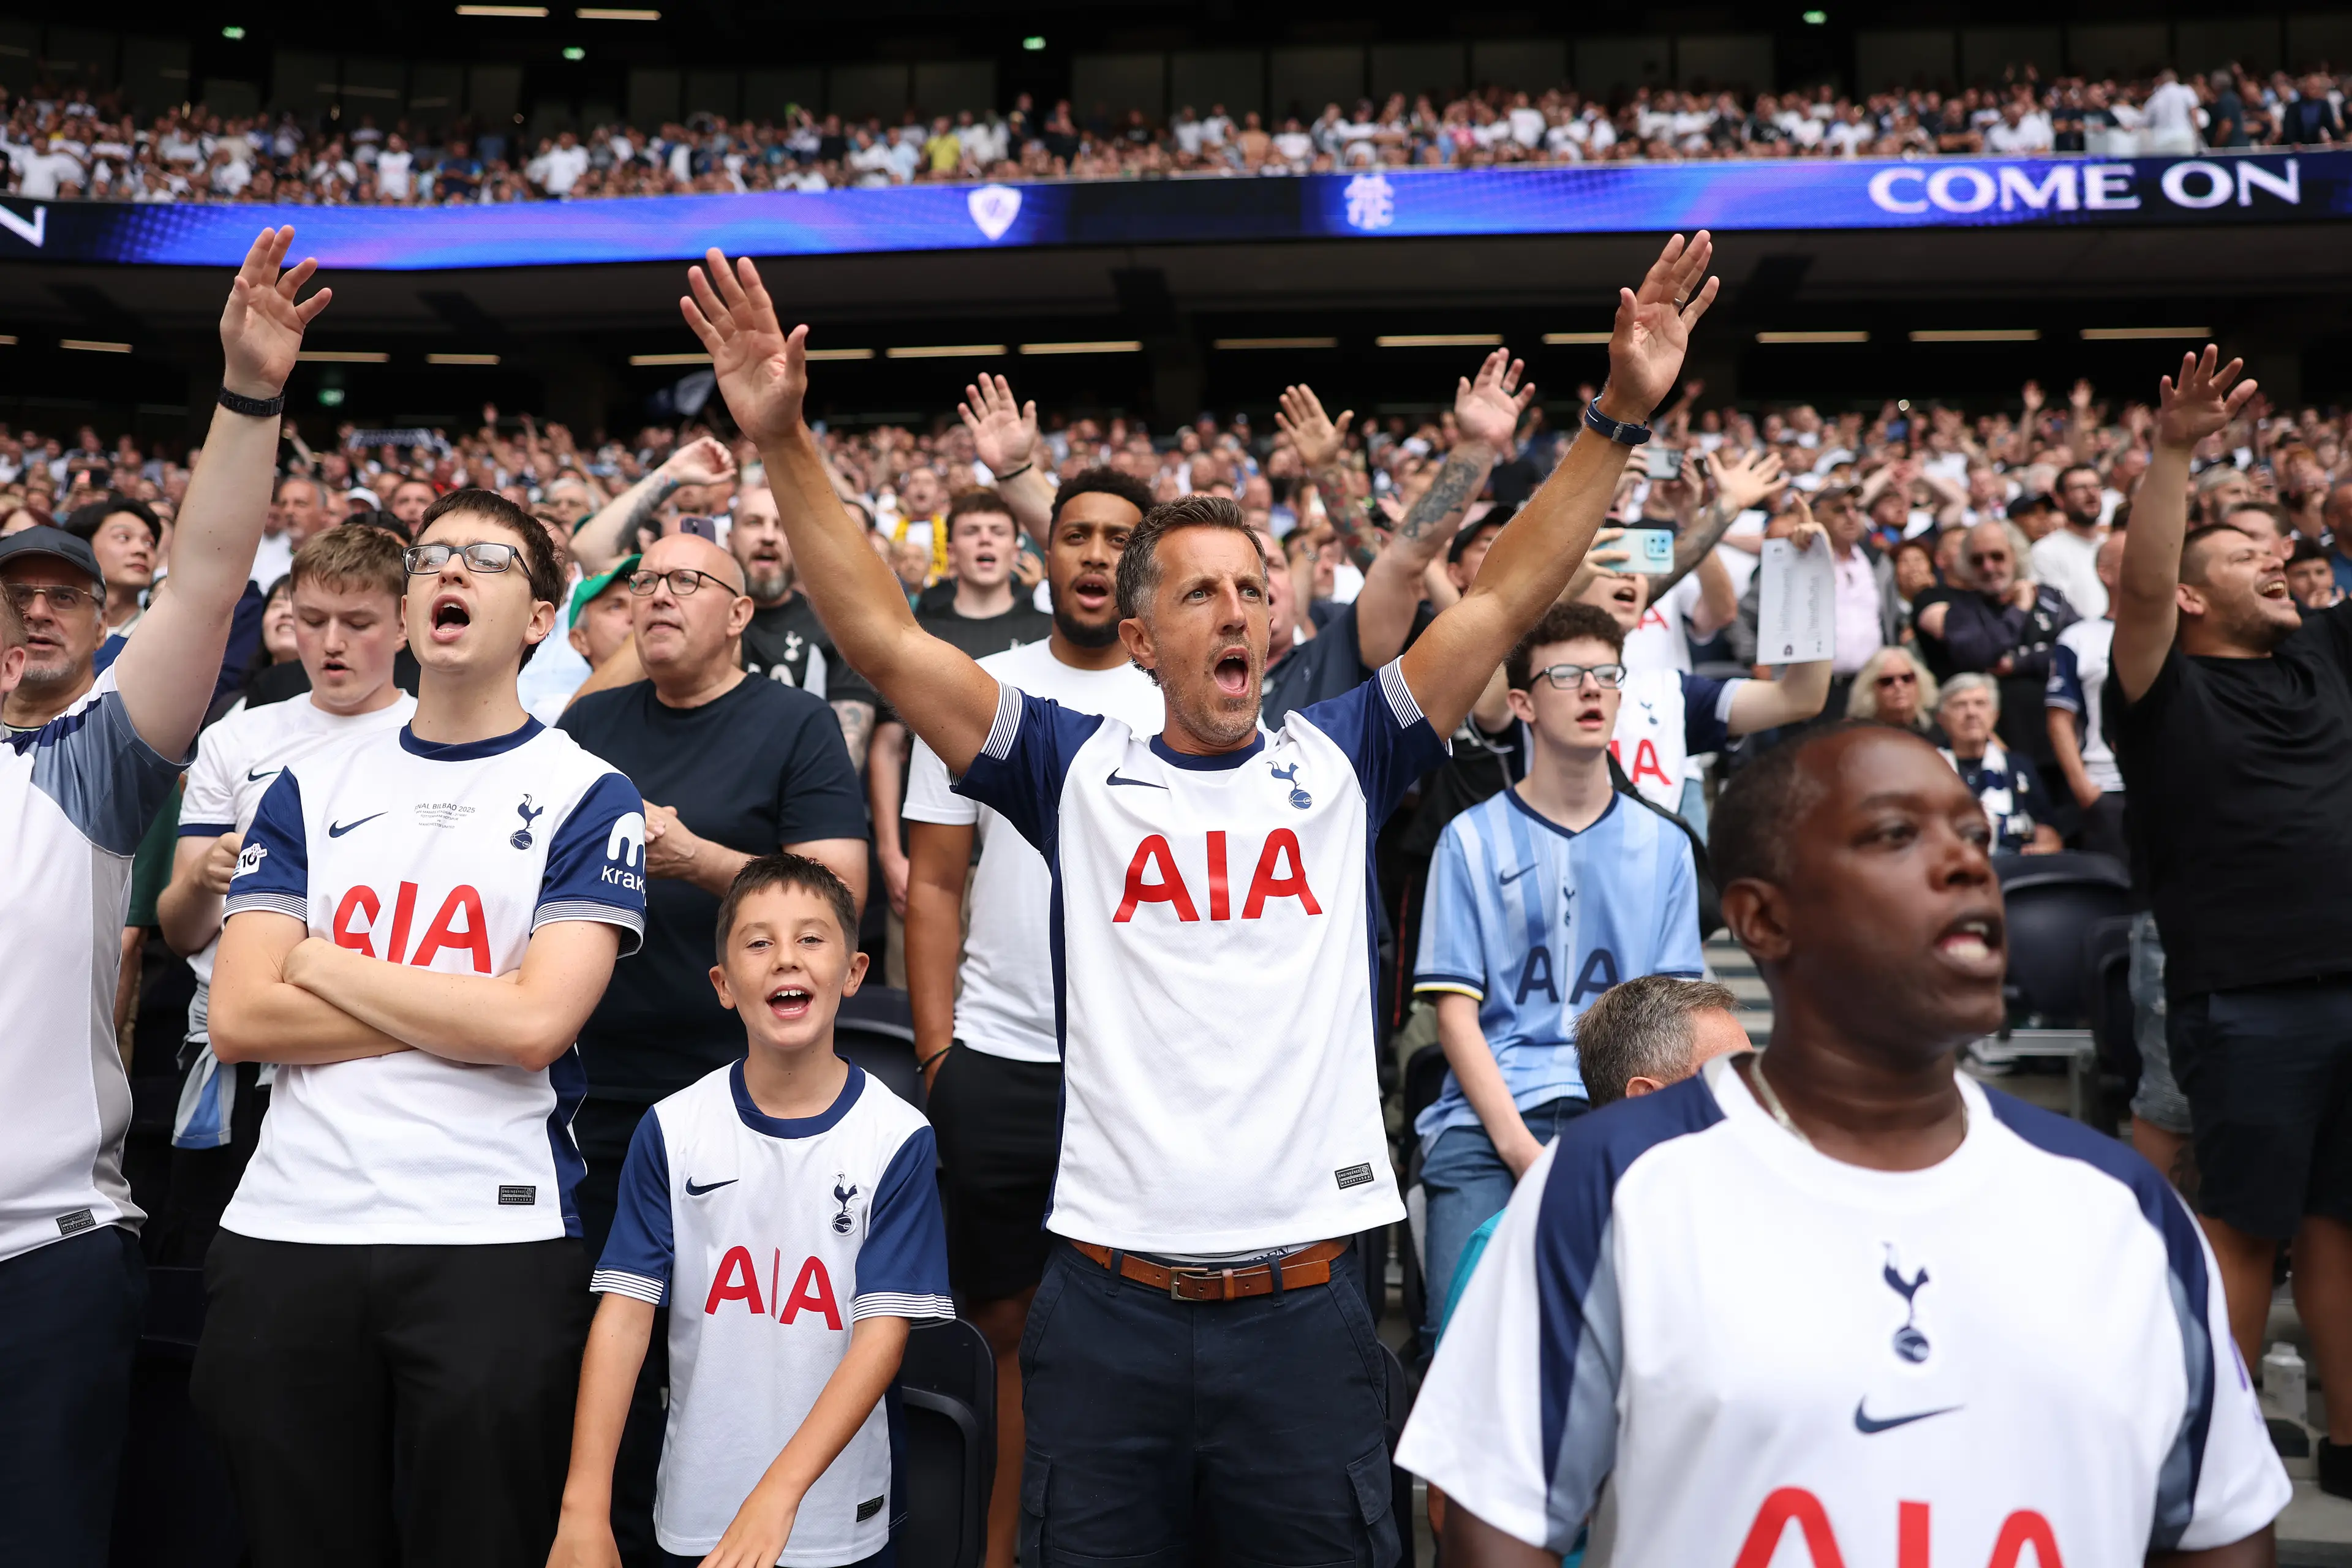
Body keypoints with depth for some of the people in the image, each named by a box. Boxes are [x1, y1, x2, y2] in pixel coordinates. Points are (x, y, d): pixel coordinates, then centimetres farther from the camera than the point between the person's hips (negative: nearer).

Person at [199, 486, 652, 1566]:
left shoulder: (584, 797, 0)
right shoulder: (309, 789, 11)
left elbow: (535, 1024, -13)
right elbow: (238, 1020, 0)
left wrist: (323, 966, -4)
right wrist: (462, 1012, -8)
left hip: (491, 1240, -3)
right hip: (285, 1231, 4)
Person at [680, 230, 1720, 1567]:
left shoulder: (1339, 762, 5)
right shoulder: (1076, 771, 2)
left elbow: (1509, 601, 0)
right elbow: (882, 638, -3)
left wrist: (1620, 415, -6)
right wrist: (788, 445, -9)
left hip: (1304, 1299, 1)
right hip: (1108, 1301, 0)